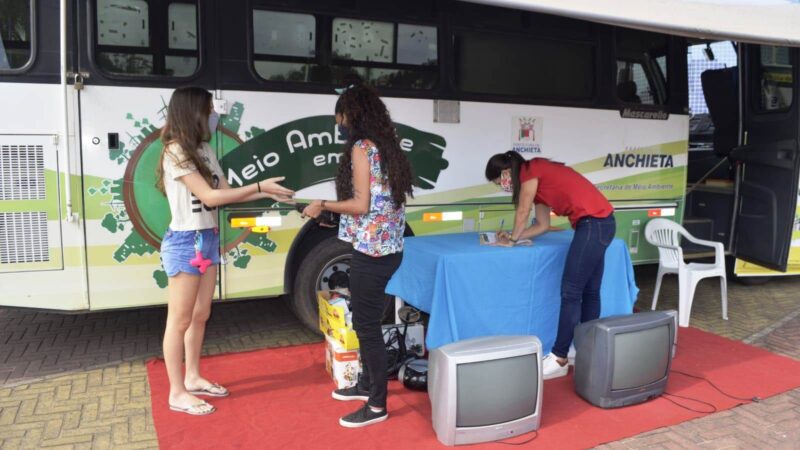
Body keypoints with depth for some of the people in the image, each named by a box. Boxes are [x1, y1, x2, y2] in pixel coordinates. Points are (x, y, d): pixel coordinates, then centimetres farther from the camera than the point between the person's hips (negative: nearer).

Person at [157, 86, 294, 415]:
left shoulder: (204, 149, 10)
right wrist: (259, 186, -18)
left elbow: (226, 192, 9)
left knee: (201, 315, 16)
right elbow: (210, 196, -19)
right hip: (185, 242, -8)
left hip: (209, 239, 9)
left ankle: (193, 378, 31)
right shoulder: (175, 152, -15)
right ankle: (177, 393, 13)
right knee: (180, 321, 2)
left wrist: (266, 194, 0)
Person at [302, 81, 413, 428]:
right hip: (389, 248, 9)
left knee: (367, 324, 0)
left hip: (371, 250, -9)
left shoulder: (361, 147, -12)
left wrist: (323, 205, -3)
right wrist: (334, 209, 22)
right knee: (367, 320, 20)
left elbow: (360, 205, -17)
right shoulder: (386, 146, 14)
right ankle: (368, 383, 35)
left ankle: (377, 405, 10)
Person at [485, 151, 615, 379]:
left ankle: (559, 359, -2)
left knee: (570, 292, -7)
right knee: (589, 291, 13)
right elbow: (543, 225, 22)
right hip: (600, 223, 10)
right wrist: (513, 236, 21)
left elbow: (522, 213, 0)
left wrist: (512, 240, 14)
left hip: (593, 223, -10)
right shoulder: (537, 177, 21)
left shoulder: (530, 171, -6)